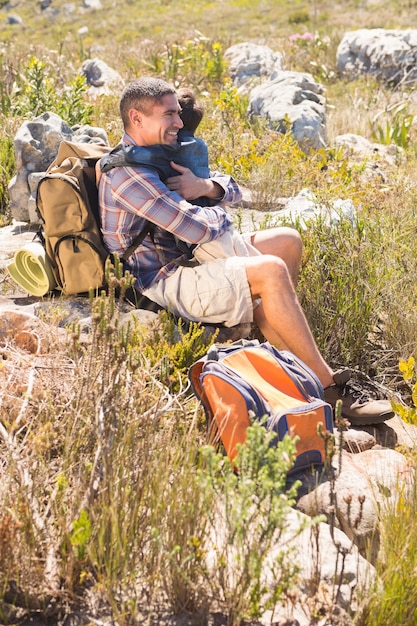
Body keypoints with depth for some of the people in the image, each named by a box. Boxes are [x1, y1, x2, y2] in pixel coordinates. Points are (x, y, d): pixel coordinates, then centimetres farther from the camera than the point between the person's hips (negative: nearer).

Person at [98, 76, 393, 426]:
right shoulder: (126, 171, -19)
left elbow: (232, 190, 12)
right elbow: (198, 228, -26)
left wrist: (206, 186, -10)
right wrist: (222, 216, -3)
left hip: (182, 262, 10)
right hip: (160, 283, -10)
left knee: (287, 240, 7)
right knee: (271, 271, -27)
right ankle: (328, 386, -21)